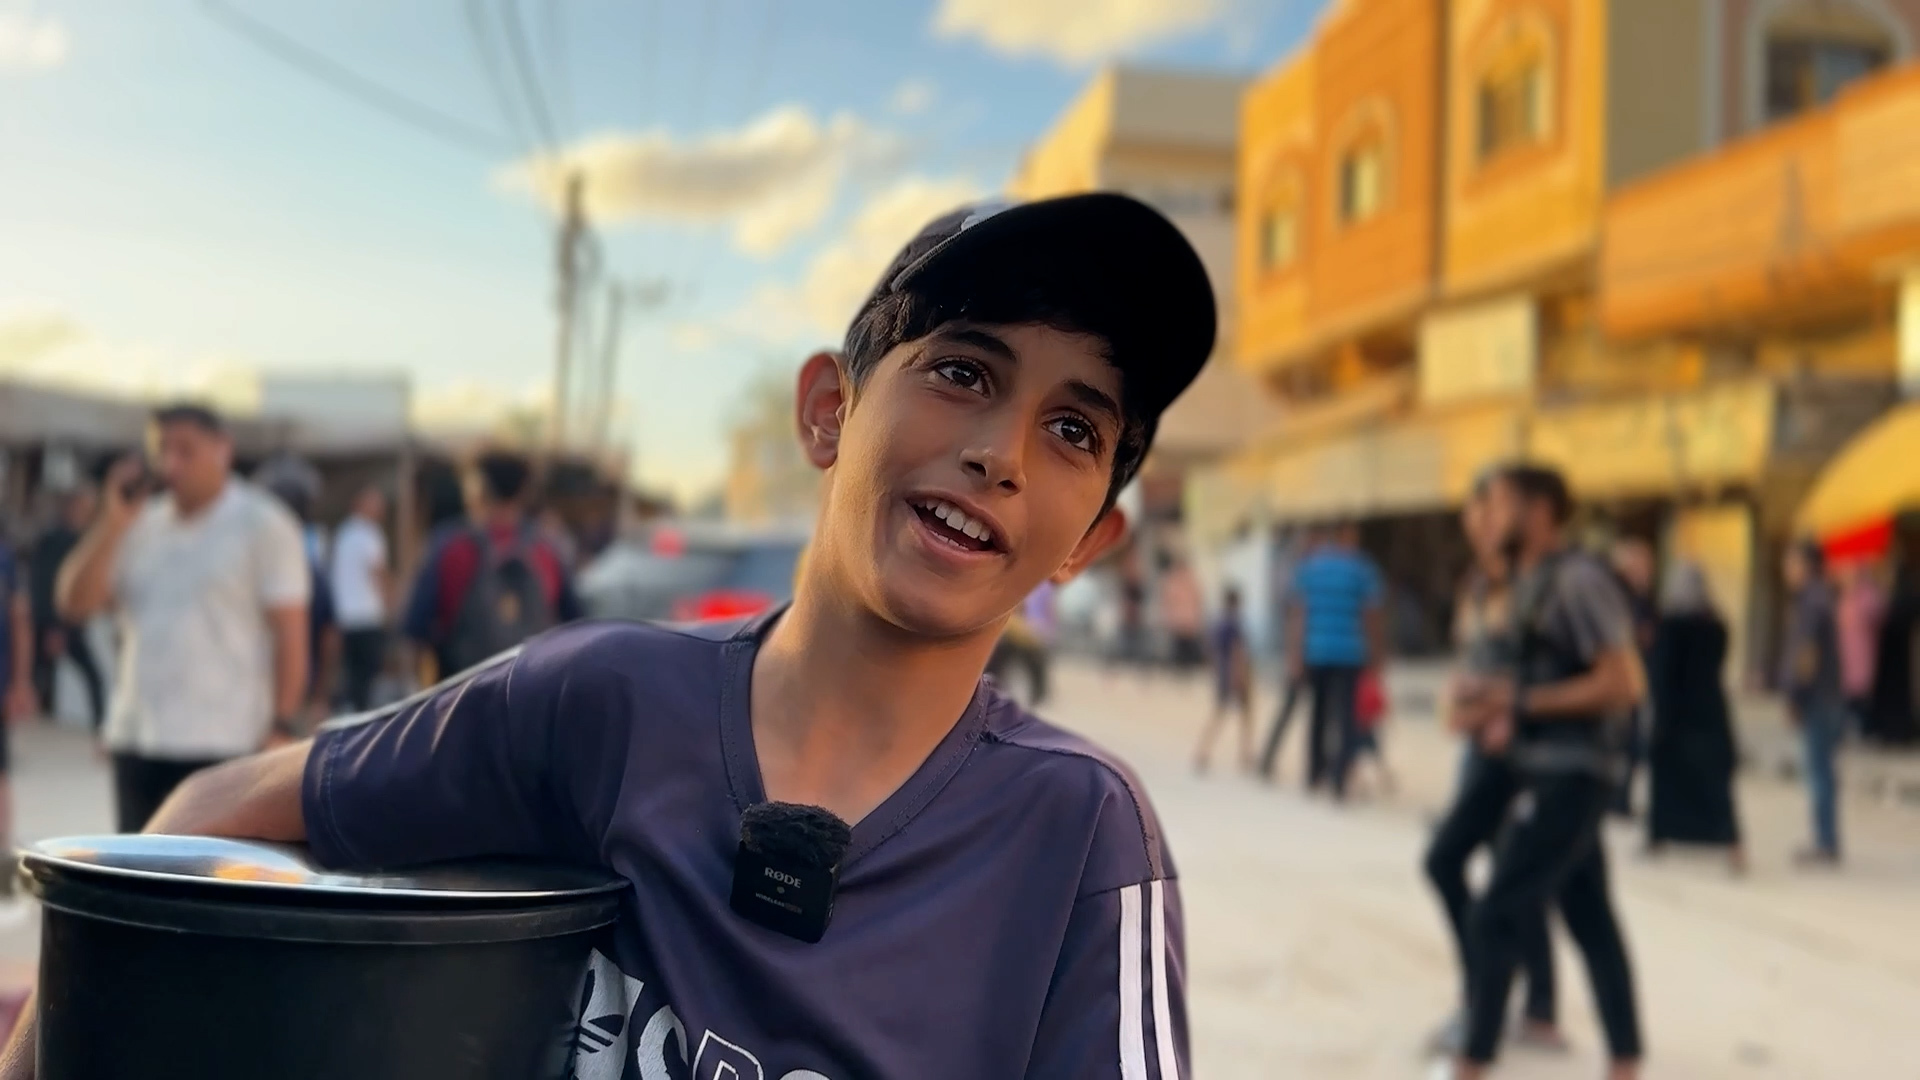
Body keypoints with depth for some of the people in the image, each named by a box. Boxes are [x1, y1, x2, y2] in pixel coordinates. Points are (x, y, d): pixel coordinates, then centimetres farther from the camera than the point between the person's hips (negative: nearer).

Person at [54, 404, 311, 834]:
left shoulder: (263, 525, -4)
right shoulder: (141, 526, 11)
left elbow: (290, 633, -7)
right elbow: (74, 604, 4)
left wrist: (282, 727, -14)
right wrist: (113, 523, -5)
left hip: (225, 744, -6)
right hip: (137, 739, 6)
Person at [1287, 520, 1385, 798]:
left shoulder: (1309, 566, 5)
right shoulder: (1363, 569, -2)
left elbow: (1298, 613, 2)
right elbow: (1374, 616, -1)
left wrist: (1296, 655, 4)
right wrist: (1378, 651, 10)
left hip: (1315, 652, 3)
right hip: (1350, 653, -3)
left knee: (1318, 712, 15)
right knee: (1343, 715, -3)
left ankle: (1315, 775, 22)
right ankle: (1338, 779, -12)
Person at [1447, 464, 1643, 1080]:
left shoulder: (1577, 581, -16)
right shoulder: (1530, 585, 12)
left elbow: (1623, 683, -20)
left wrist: (1521, 701, -19)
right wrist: (1497, 705, 1)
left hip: (1571, 775, -9)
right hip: (1550, 773, 9)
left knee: (1495, 917, -7)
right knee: (1590, 921, 13)